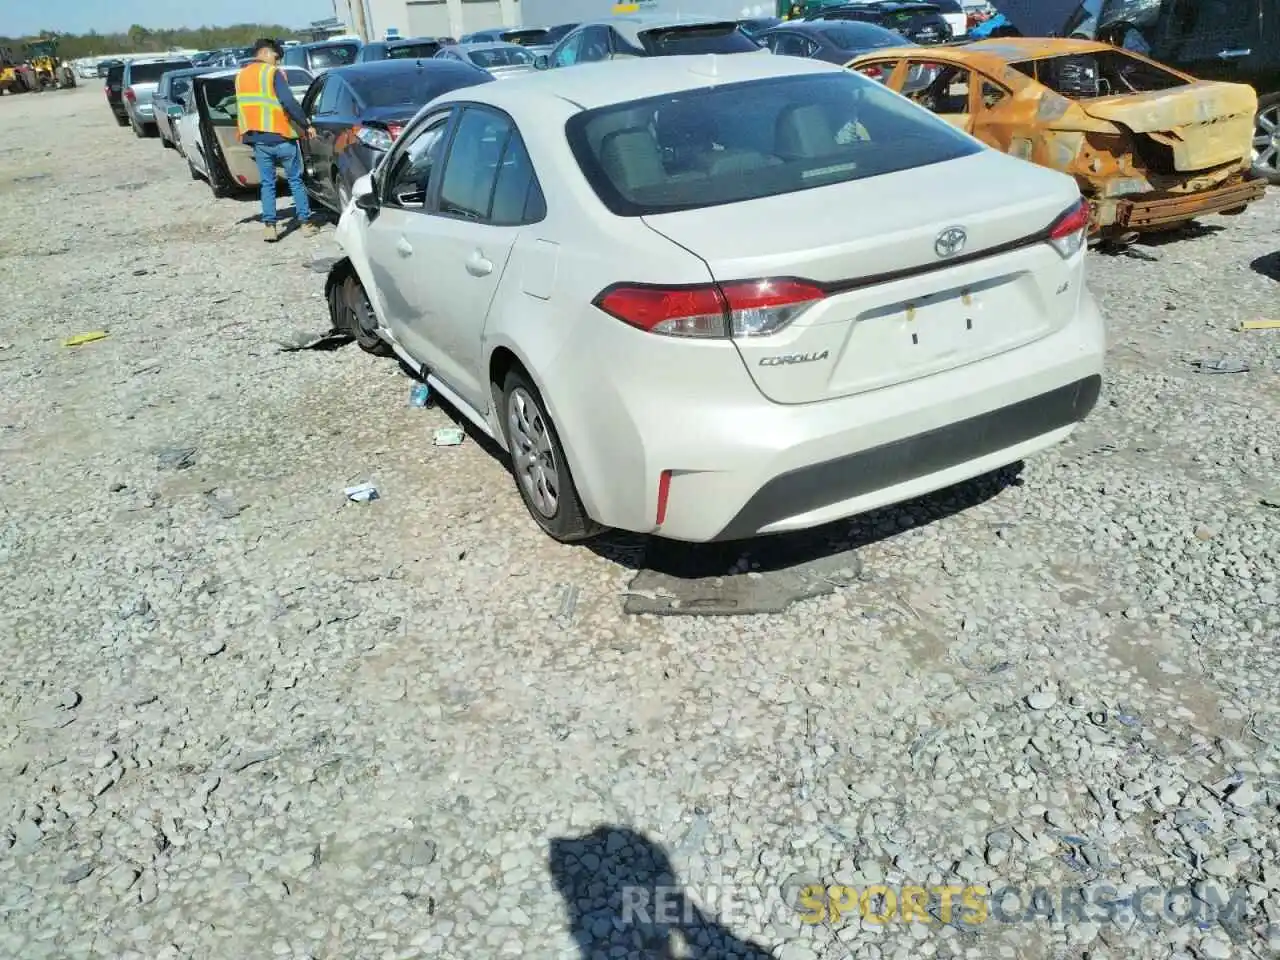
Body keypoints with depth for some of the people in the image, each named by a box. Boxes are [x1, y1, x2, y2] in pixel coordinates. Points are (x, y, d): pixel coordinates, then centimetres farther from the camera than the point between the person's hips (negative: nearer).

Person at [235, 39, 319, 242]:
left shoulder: (240, 76, 14)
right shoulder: (273, 73, -7)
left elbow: (242, 107, 21)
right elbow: (288, 102, -17)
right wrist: (306, 125, -11)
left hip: (257, 139, 5)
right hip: (281, 136, -5)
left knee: (267, 184, 8)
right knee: (295, 181, 6)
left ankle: (270, 227, 1)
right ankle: (306, 223, 8)